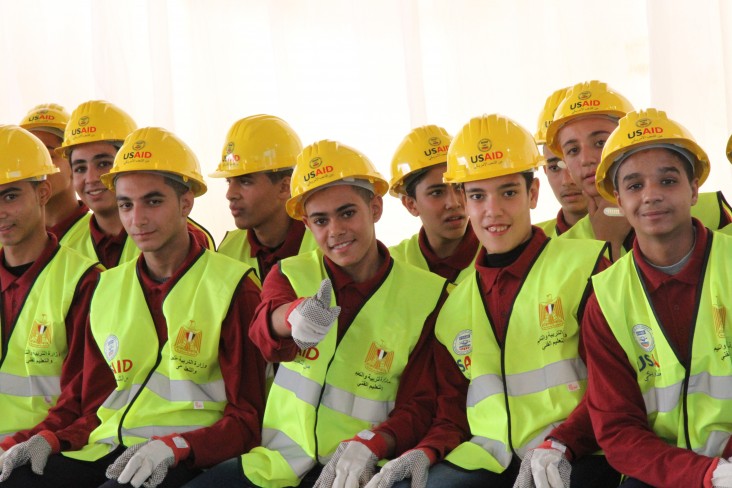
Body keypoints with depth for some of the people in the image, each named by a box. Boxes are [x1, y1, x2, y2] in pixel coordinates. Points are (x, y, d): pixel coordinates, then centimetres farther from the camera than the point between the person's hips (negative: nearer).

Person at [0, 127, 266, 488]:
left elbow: (245, 420, -1)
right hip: (105, 451, 5)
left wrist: (172, 448, -18)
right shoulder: (107, 288, 18)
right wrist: (52, 441, 0)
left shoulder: (231, 286, 1)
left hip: (188, 457, -5)